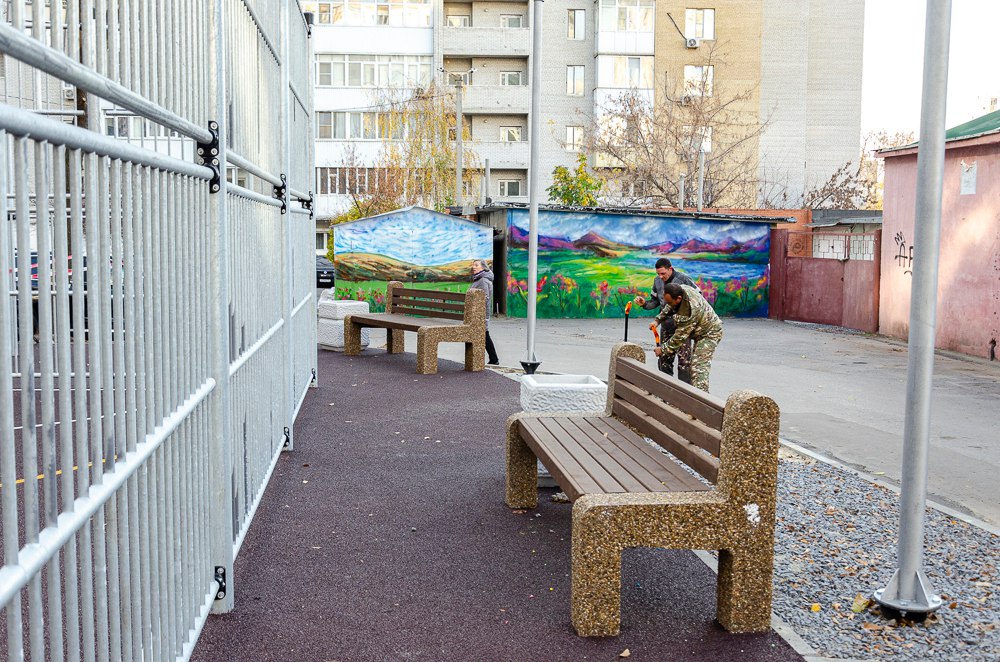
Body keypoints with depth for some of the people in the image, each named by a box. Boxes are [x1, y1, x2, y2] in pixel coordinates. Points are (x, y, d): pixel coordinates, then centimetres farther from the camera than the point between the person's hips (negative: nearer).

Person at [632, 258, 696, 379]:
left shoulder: (684, 279, -10)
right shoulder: (657, 281, 6)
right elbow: (655, 301, 15)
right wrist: (644, 303, -6)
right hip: (666, 325, 6)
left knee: (684, 358, -8)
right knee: (664, 357, 10)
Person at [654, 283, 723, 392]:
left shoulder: (690, 311, -39)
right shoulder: (680, 289, -16)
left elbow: (680, 336, -29)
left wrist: (663, 349, -18)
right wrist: (658, 320, 2)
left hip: (709, 334, -9)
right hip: (698, 330, 9)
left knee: (698, 367, -18)